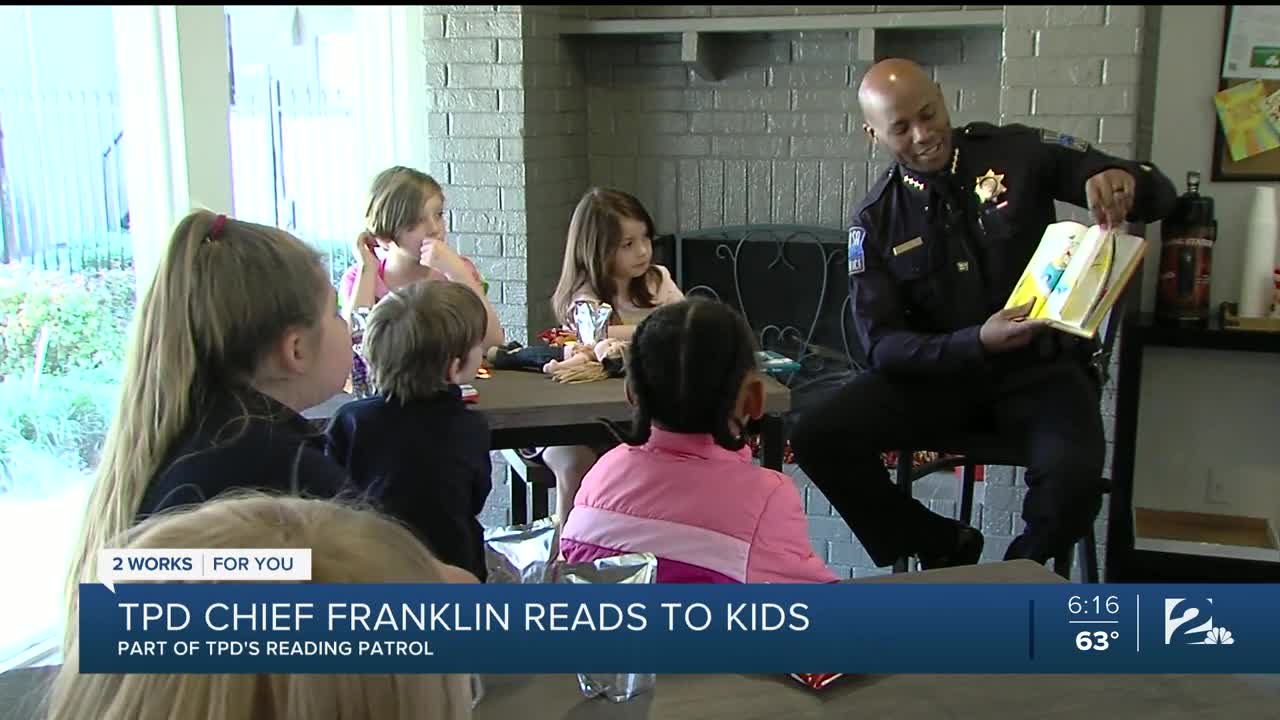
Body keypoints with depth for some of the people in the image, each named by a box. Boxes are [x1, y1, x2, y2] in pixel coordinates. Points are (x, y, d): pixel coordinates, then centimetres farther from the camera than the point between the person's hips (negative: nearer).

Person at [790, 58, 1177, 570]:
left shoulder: (1018, 153, -2)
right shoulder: (876, 221, 0)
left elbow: (1160, 197, 1)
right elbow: (883, 345, -8)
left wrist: (1123, 180, -25)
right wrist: (977, 342, -27)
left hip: (1040, 368, -1)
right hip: (937, 374, 2)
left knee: (1075, 476, -33)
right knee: (816, 438, -22)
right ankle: (942, 548, 3)